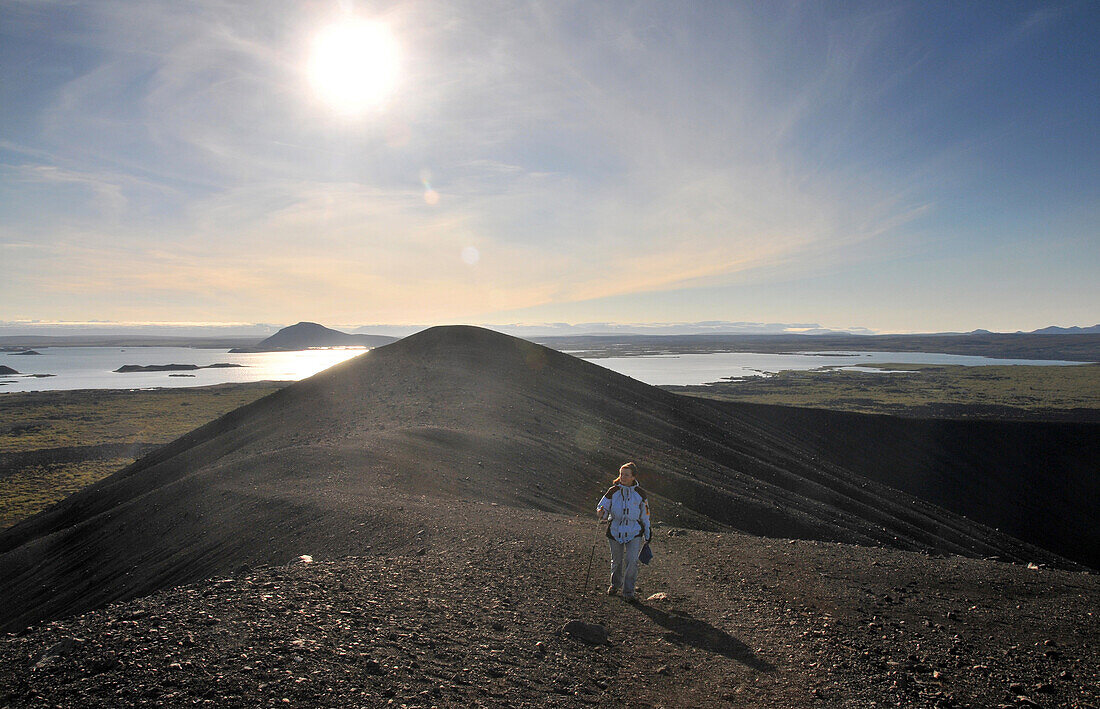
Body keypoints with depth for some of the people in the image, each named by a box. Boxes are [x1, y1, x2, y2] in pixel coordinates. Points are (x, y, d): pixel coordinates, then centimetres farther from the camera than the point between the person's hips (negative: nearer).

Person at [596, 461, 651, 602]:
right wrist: (602, 513, -24)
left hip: (634, 532, -1)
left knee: (632, 561, -11)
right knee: (616, 561, 13)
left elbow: (645, 515, 9)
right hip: (615, 531, 1)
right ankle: (615, 584, 39)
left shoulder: (640, 493, -2)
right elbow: (602, 507, 1)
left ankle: (628, 592, 3)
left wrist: (647, 535, 13)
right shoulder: (613, 491, -3)